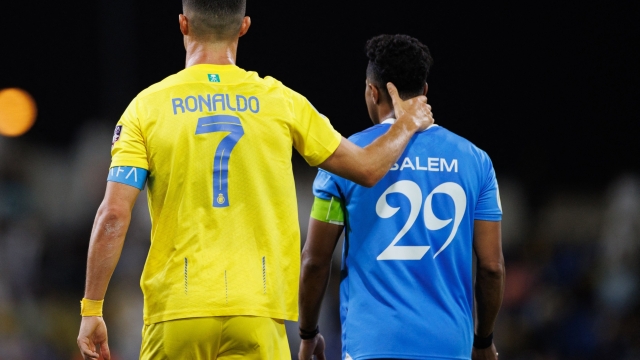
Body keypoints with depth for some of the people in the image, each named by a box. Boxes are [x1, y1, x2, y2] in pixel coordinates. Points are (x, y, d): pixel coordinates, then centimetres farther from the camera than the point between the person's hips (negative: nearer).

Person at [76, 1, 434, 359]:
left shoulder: (148, 106, 1)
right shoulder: (280, 102, 5)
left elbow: (113, 216, -5)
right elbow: (367, 168, 15)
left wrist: (91, 309, 1)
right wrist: (407, 126, 35)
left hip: (175, 313, 0)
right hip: (256, 313, 0)